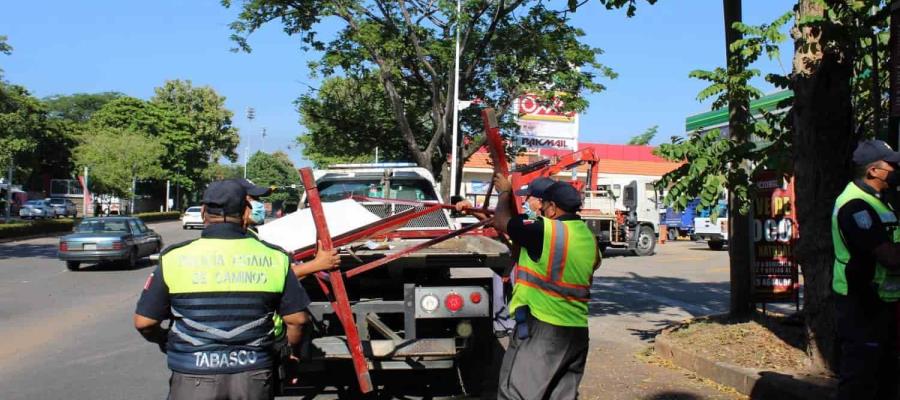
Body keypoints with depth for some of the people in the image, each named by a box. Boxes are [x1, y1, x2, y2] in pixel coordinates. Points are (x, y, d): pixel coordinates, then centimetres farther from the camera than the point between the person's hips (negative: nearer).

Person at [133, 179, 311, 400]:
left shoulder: (175, 258, -6)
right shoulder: (273, 257, -3)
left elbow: (144, 322, -1)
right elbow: (297, 319, 0)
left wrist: (166, 342, 19)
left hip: (195, 379, -1)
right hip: (254, 379, 2)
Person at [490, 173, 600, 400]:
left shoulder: (546, 231, -15)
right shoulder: (589, 239, 9)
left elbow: (501, 222, -5)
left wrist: (505, 192, 14)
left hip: (540, 328, -8)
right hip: (577, 331, 8)